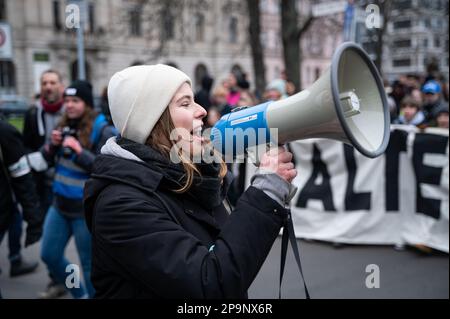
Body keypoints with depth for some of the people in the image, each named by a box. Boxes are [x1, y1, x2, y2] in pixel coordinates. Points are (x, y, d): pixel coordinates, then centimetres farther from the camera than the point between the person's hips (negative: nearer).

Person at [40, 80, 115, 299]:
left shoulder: (101, 131, -15)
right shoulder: (64, 126, 5)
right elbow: (49, 161, 13)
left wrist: (79, 151, -27)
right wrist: (52, 145, -8)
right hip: (60, 204, 7)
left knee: (89, 264, 6)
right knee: (49, 255, 16)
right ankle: (79, 294, 37)